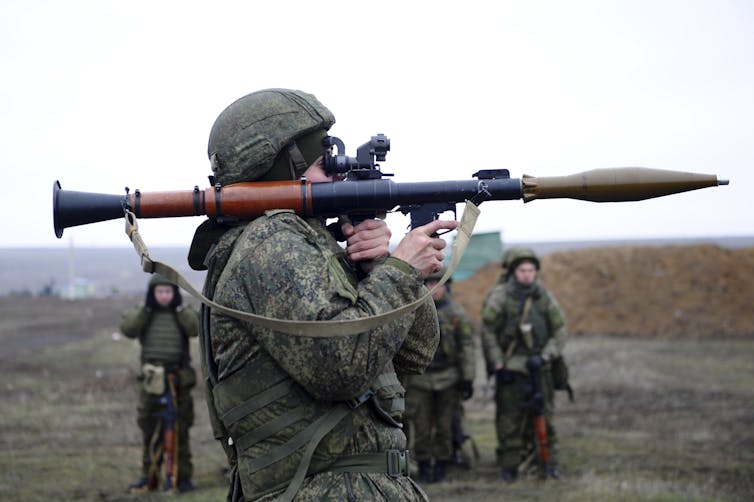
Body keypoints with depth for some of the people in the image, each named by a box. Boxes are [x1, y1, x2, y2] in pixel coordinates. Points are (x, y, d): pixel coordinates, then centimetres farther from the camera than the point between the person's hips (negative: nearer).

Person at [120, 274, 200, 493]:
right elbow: (127, 328, -12)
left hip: (179, 380, 0)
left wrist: (179, 307, -11)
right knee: (150, 431, 5)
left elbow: (196, 327, -12)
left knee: (180, 430, 1)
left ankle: (183, 477, 6)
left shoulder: (183, 314, 7)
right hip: (152, 380, 1)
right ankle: (149, 477, 12)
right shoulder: (143, 314, 7)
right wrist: (147, 308, -12)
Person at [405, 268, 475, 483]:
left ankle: (441, 468, 15)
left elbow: (466, 348, 2)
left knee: (444, 427, 4)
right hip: (419, 380, 0)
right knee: (421, 429, 2)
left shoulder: (457, 314, 1)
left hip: (447, 379, 0)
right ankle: (423, 468, 13)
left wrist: (467, 378, -3)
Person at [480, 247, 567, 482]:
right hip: (510, 367, -2)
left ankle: (549, 463, 15)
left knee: (544, 416, 6)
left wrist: (544, 357, -7)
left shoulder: (544, 297, 1)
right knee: (509, 419, -1)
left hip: (538, 366, 3)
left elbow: (560, 331, 5)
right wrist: (497, 366, -9)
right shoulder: (499, 297, -8)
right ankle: (509, 467, 7)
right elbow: (488, 333, -5)